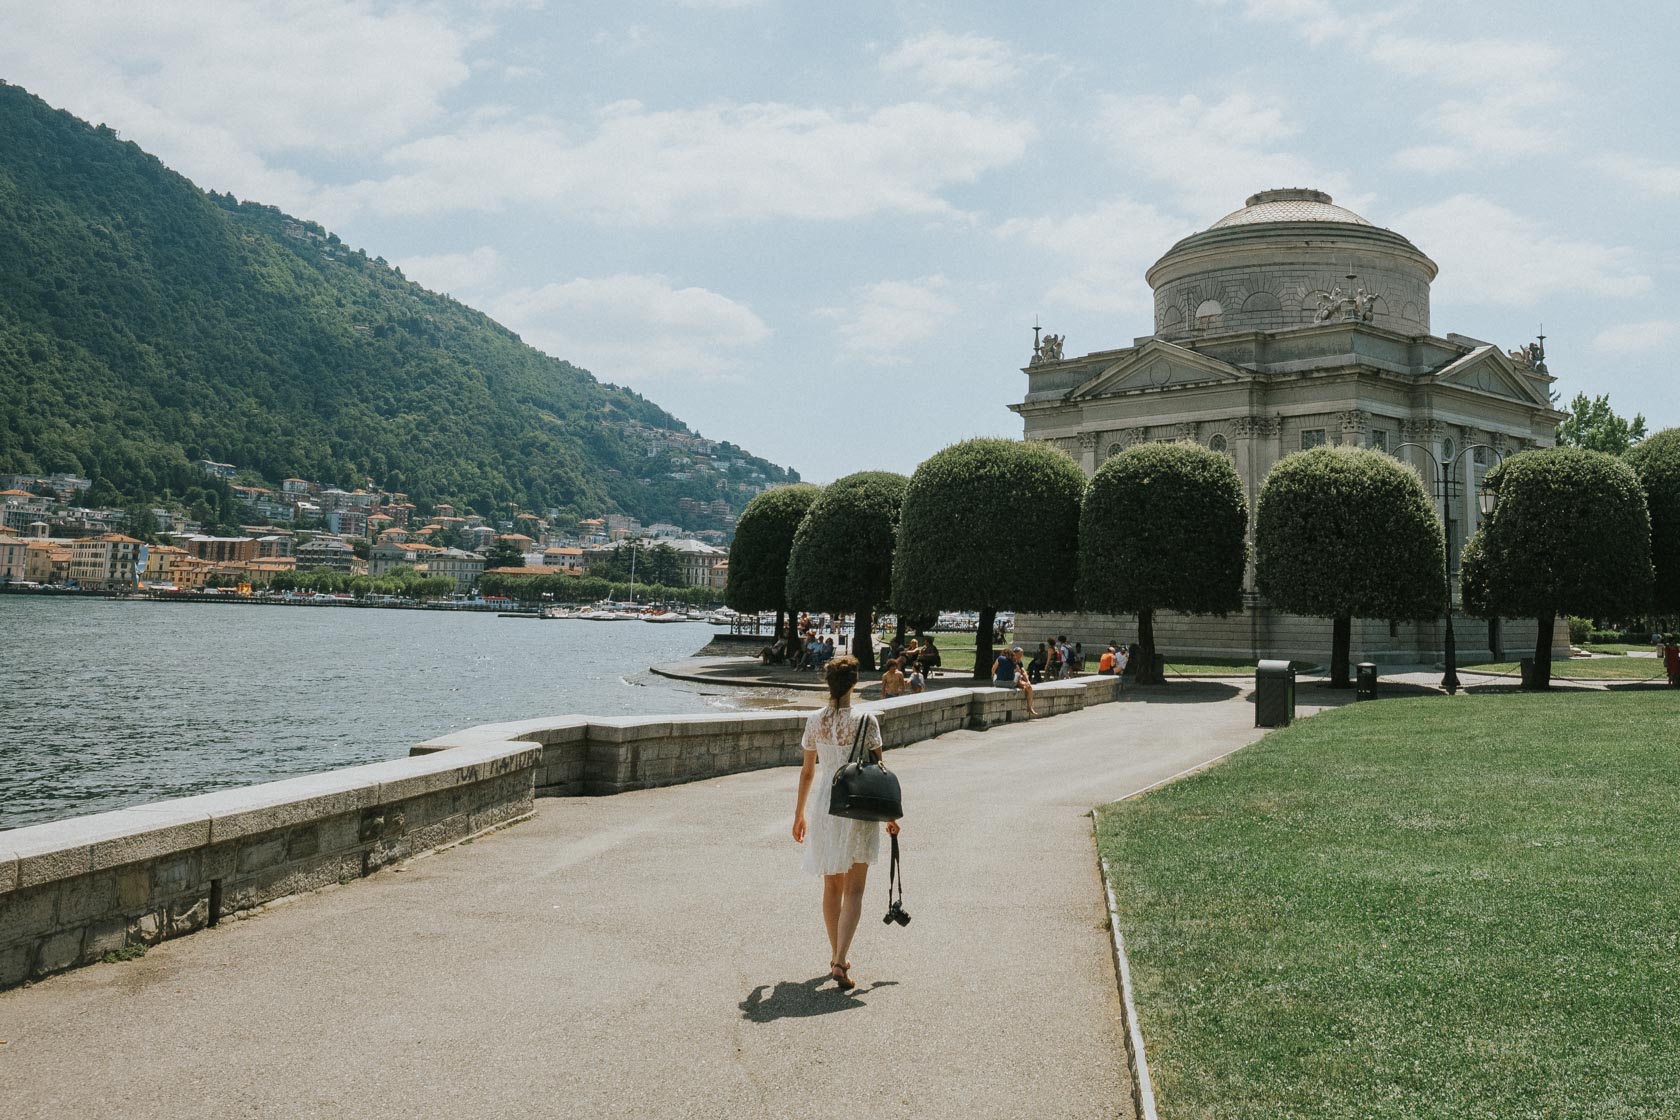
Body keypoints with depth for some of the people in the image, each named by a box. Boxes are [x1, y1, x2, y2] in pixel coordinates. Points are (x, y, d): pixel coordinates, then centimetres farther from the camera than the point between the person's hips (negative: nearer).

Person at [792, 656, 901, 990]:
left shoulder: (814, 721, -2)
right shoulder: (865, 721, -11)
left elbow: (807, 771, 4)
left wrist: (798, 814, 14)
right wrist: (889, 815, 4)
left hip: (825, 807, 3)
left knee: (832, 887, 17)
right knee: (853, 890, 2)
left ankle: (836, 957, 28)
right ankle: (840, 961, -12)